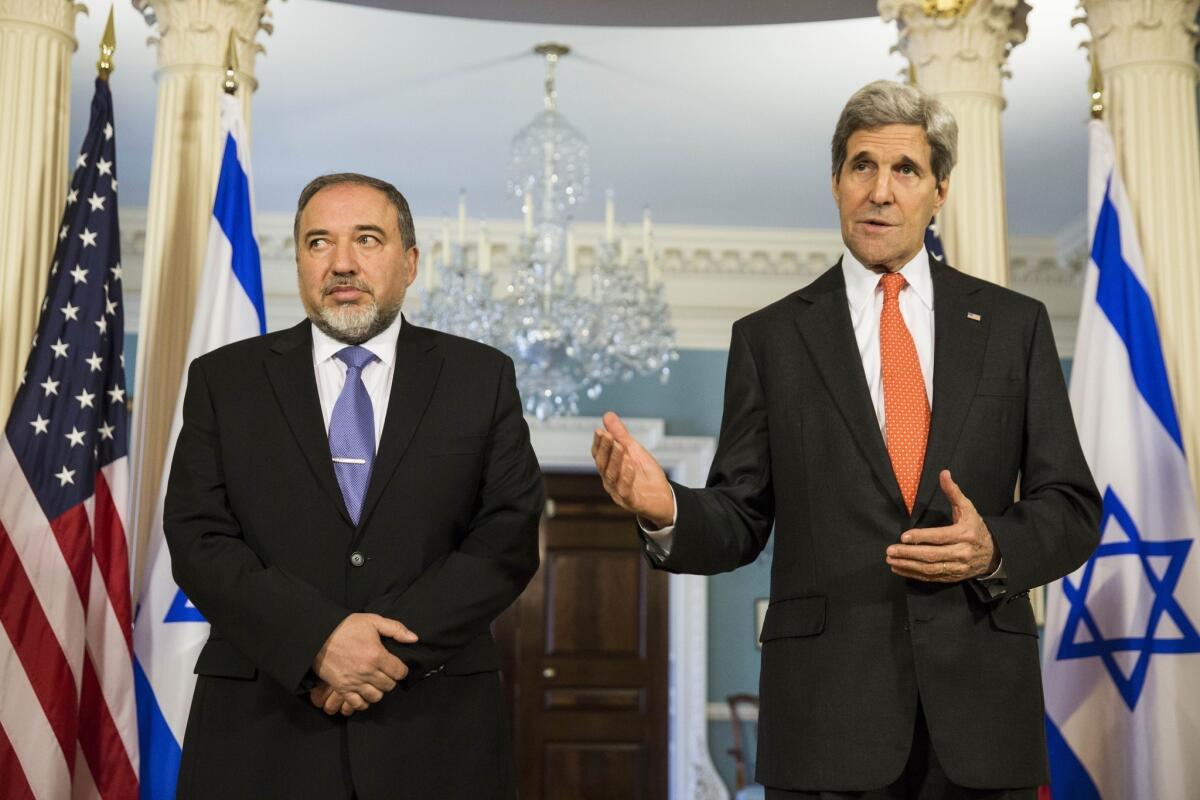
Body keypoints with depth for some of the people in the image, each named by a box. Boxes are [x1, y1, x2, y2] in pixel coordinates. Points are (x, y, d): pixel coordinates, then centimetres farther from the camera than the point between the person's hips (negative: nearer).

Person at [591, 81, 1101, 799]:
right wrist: (667, 509, -18)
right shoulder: (769, 337, 4)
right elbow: (742, 522, 3)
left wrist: (995, 547, -14)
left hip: (982, 707, 1)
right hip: (827, 712, -1)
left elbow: (1072, 508, 6)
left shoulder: (1015, 324, 6)